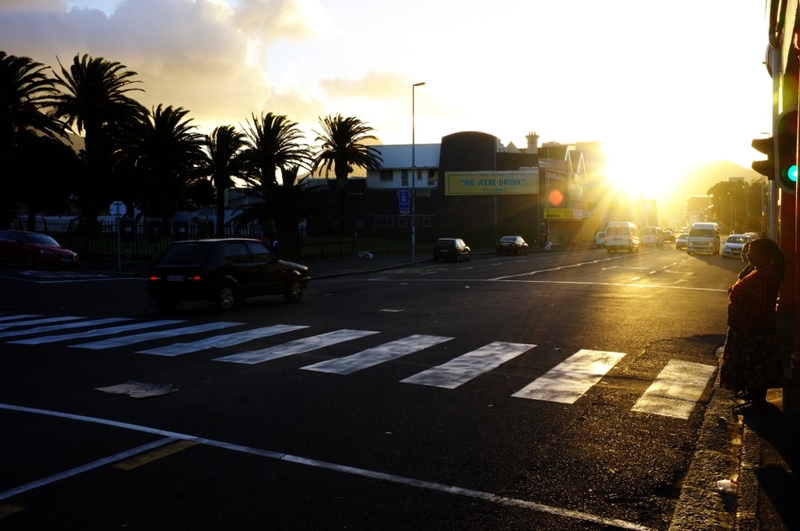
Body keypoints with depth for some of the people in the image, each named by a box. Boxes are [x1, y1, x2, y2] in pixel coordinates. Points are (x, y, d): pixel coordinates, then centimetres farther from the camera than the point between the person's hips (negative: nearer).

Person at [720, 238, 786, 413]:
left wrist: (746, 327, -23)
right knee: (752, 364, 22)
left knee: (755, 365, 2)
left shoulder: (763, 276, -26)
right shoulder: (764, 271, 8)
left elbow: (760, 307, -28)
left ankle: (757, 403, 13)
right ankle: (753, 392, 37)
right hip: (754, 328, 11)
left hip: (754, 330, -11)